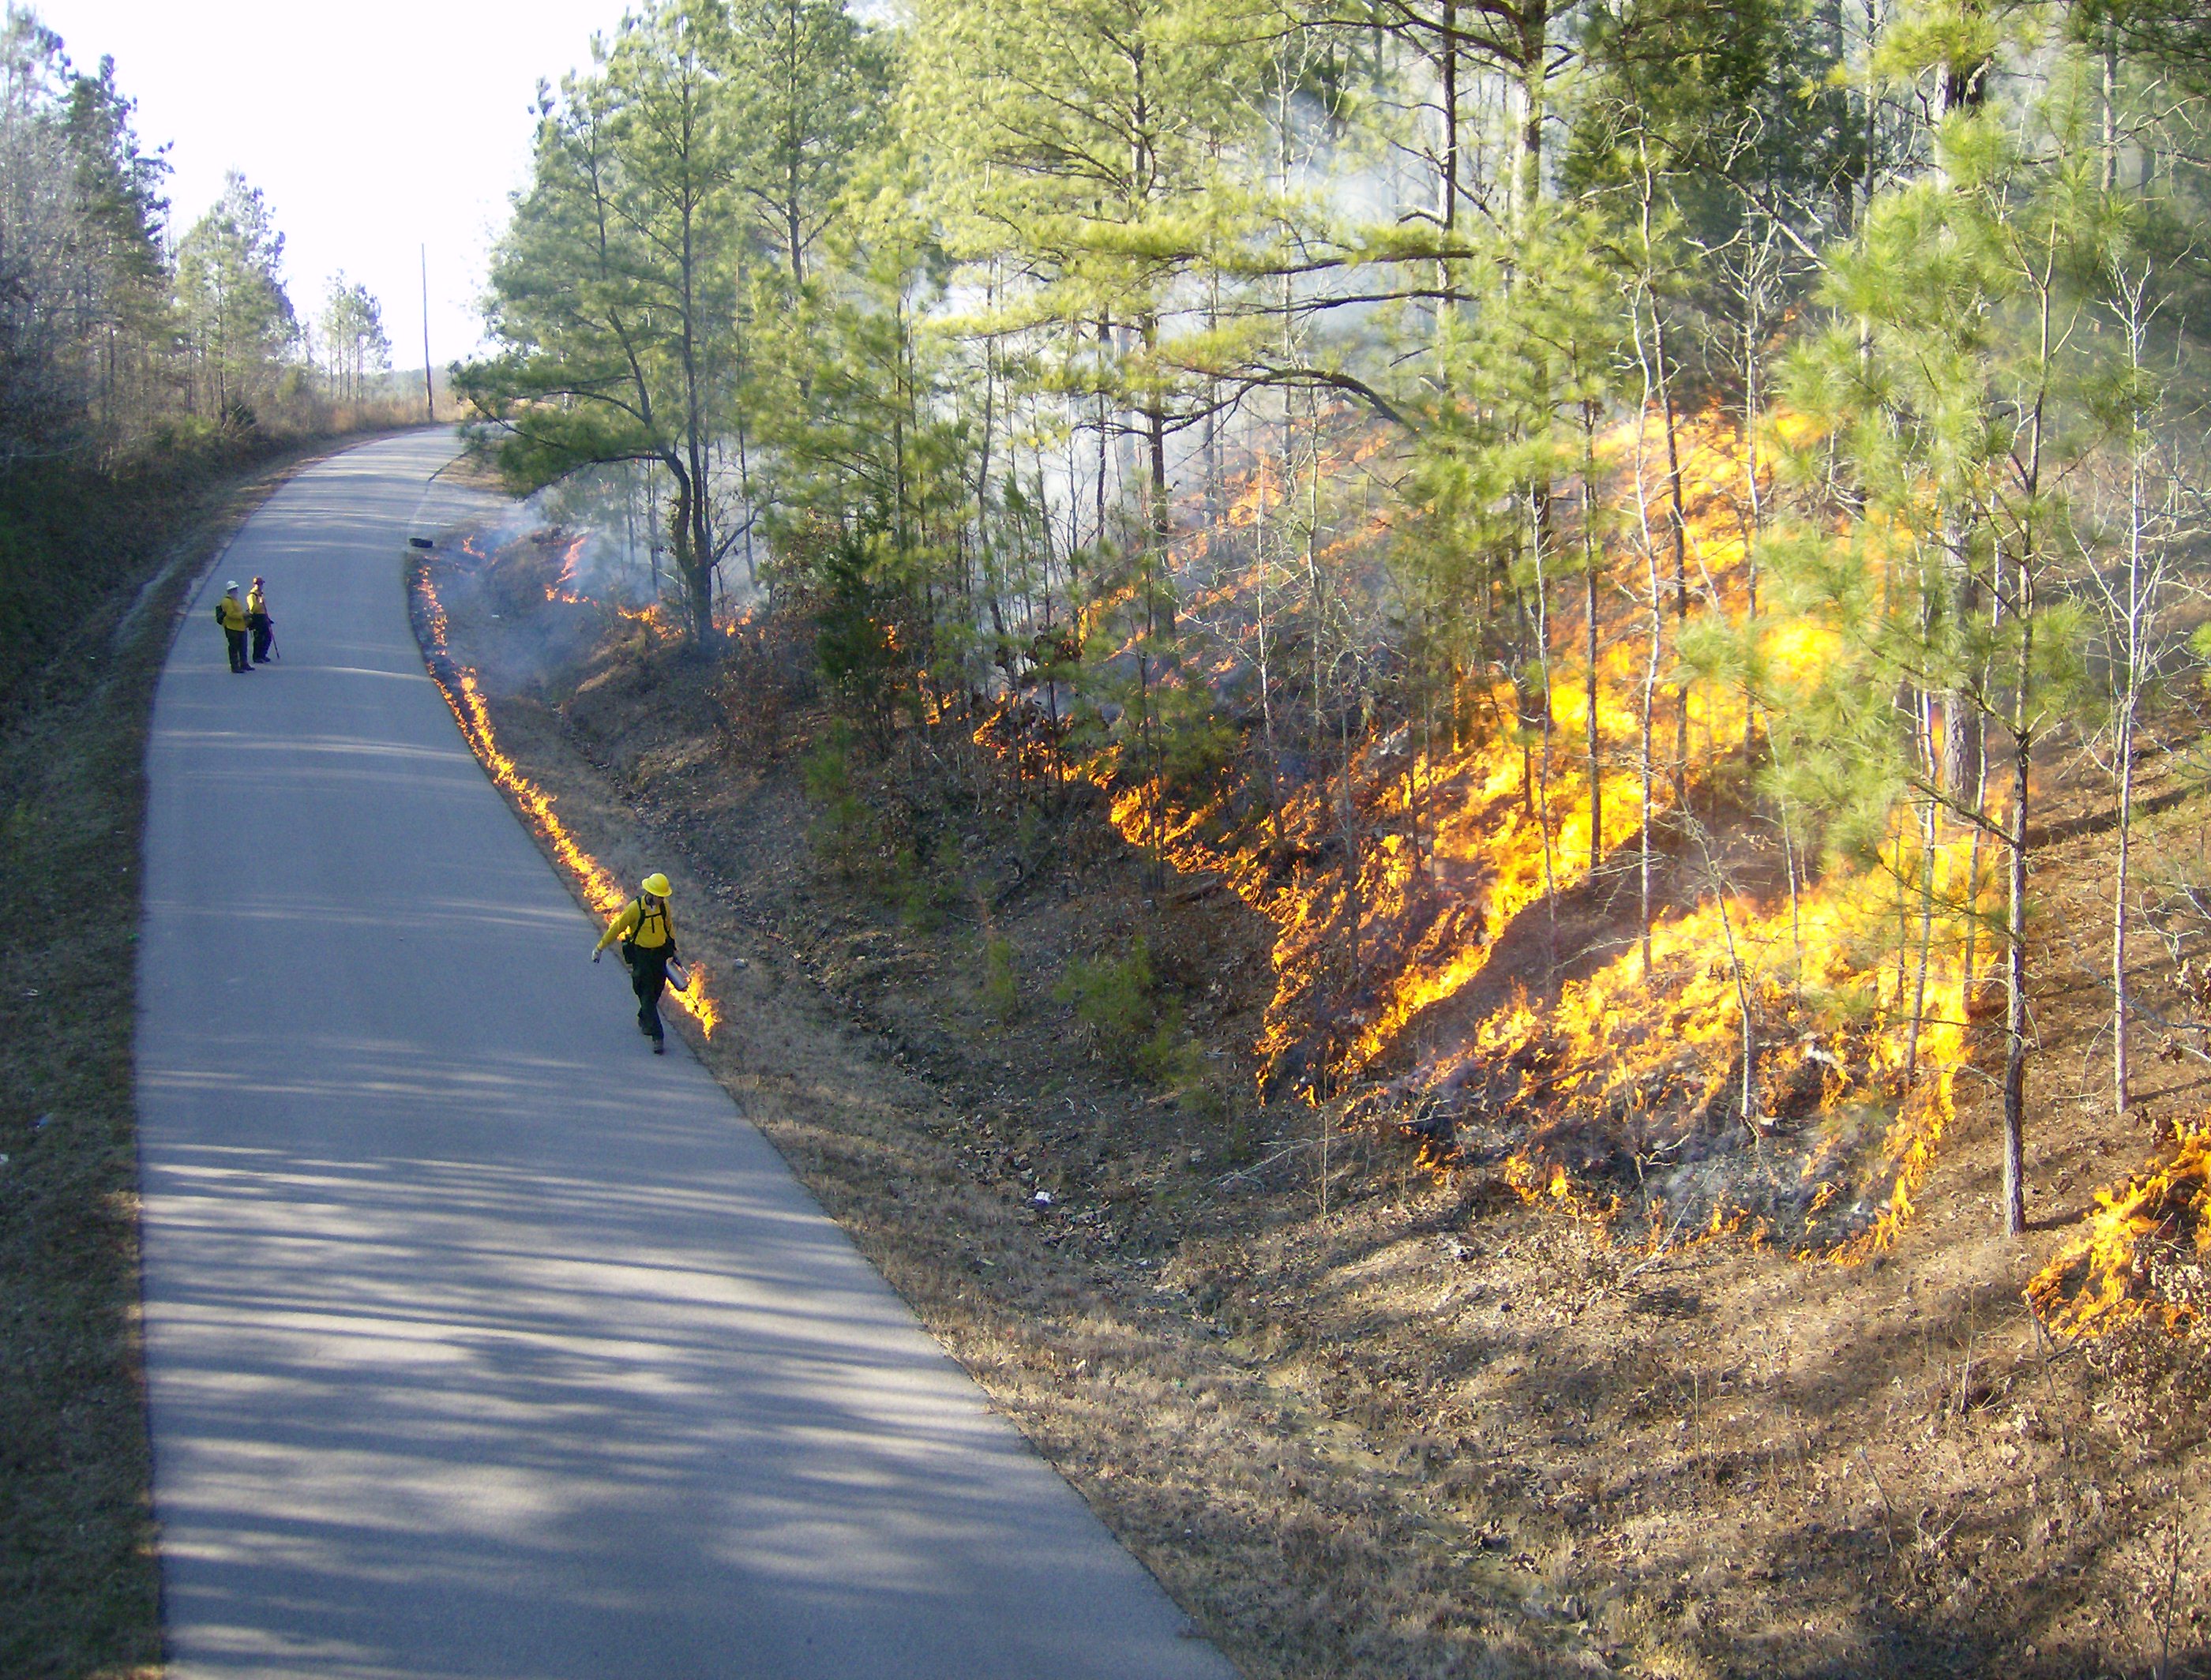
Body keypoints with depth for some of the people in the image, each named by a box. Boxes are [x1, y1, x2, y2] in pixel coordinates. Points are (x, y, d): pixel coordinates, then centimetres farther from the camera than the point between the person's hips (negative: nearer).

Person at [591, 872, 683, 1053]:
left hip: (660, 954, 5)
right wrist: (600, 947, -1)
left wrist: (673, 949, 26)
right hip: (640, 955, -5)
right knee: (647, 995, -6)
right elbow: (617, 928, -9)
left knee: (656, 992, 13)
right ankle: (658, 1037, -8)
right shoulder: (635, 908, -18)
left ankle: (644, 1020, 41)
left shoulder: (664, 906, -3)